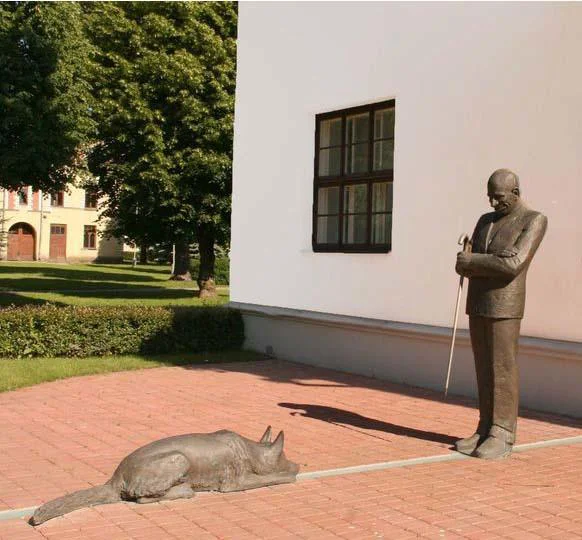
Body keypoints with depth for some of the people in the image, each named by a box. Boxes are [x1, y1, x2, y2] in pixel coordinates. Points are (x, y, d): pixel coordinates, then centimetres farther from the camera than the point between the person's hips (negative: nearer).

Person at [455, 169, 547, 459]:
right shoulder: (485, 221, 14)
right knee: (484, 369, 8)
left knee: (502, 370, -4)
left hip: (504, 306, -7)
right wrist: (491, 260, -14)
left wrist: (472, 261, -12)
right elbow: (464, 266, 8)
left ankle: (502, 437, 2)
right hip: (478, 305, 7)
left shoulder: (534, 220, -8)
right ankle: (486, 429, 14)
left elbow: (512, 265, -20)